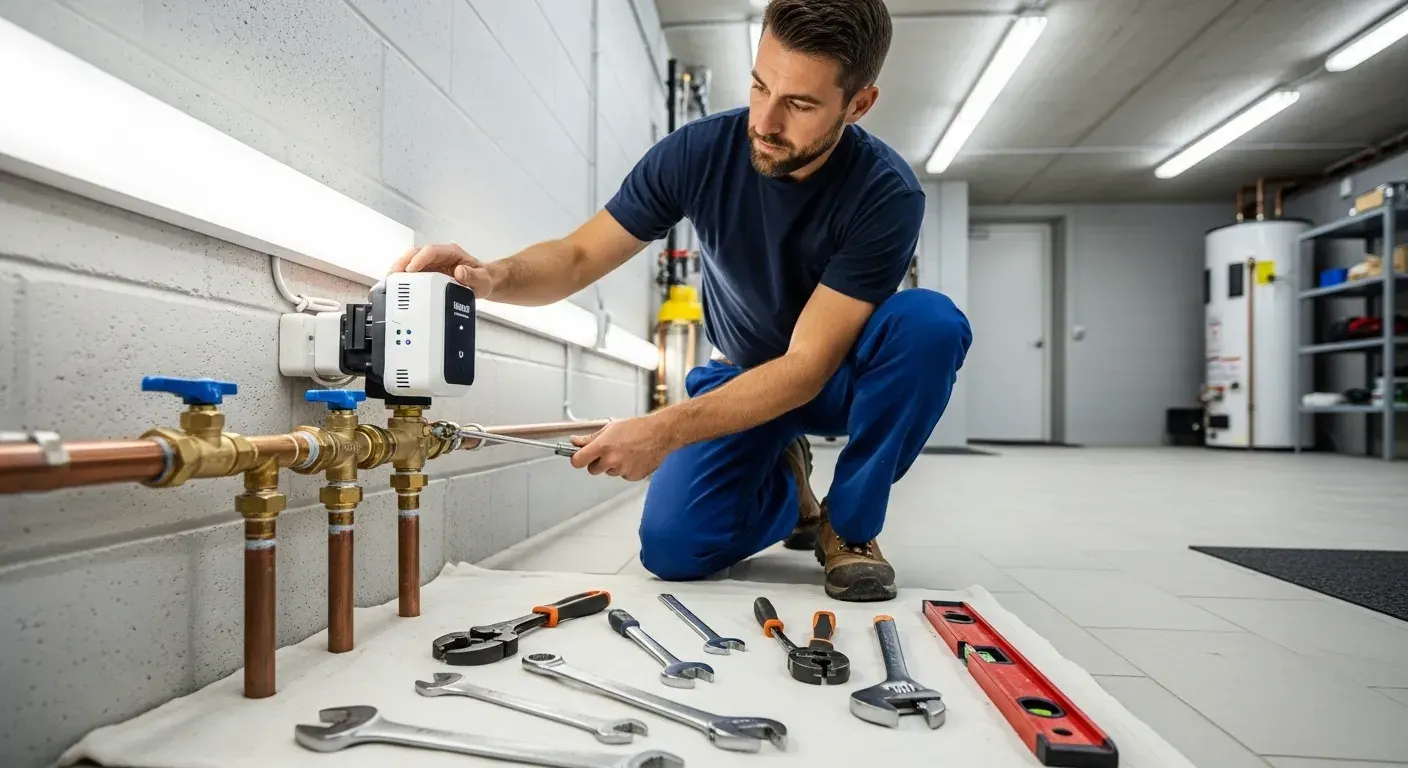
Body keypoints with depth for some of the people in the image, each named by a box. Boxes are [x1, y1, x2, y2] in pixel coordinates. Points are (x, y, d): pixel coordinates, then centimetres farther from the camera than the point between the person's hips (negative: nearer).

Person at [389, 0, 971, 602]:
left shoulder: (887, 193, -25)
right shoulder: (699, 151, -17)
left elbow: (807, 366, -30)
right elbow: (579, 257, -11)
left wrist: (664, 430, -39)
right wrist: (490, 276, -32)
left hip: (840, 377, -1)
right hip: (743, 377, 2)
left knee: (930, 322, -33)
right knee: (672, 548, -19)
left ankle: (850, 528, -10)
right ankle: (785, 488, 16)